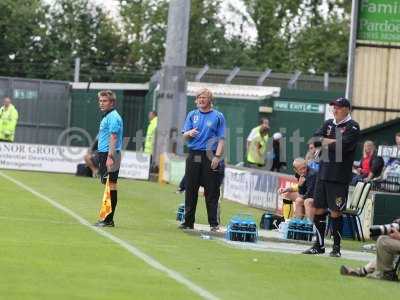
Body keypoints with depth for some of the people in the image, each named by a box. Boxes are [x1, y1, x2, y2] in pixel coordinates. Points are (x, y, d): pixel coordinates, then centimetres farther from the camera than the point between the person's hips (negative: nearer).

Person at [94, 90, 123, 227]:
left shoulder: (113, 117, -11)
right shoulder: (107, 117, 19)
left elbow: (113, 137, -19)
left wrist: (110, 157, -25)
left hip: (109, 154, -10)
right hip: (103, 154, 10)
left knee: (111, 185, -9)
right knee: (108, 185, 10)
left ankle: (109, 220, -10)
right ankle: (107, 218, 12)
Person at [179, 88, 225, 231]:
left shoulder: (218, 116, 3)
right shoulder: (192, 115, 12)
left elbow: (221, 139, -2)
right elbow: (184, 136, 8)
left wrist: (217, 157, -13)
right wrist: (189, 133, -15)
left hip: (210, 157, -3)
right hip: (194, 156, 3)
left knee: (211, 192, -3)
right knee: (190, 191, 5)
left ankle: (214, 224, 1)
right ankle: (188, 221, 12)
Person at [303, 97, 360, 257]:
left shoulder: (352, 127, -4)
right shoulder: (328, 124, 16)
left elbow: (343, 146, -17)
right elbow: (315, 139, 5)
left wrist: (325, 143, -5)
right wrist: (334, 142, -8)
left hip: (340, 177, -6)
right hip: (323, 173, 6)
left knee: (335, 212, -5)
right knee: (319, 209, 7)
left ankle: (336, 247, 4)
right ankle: (319, 245, 16)